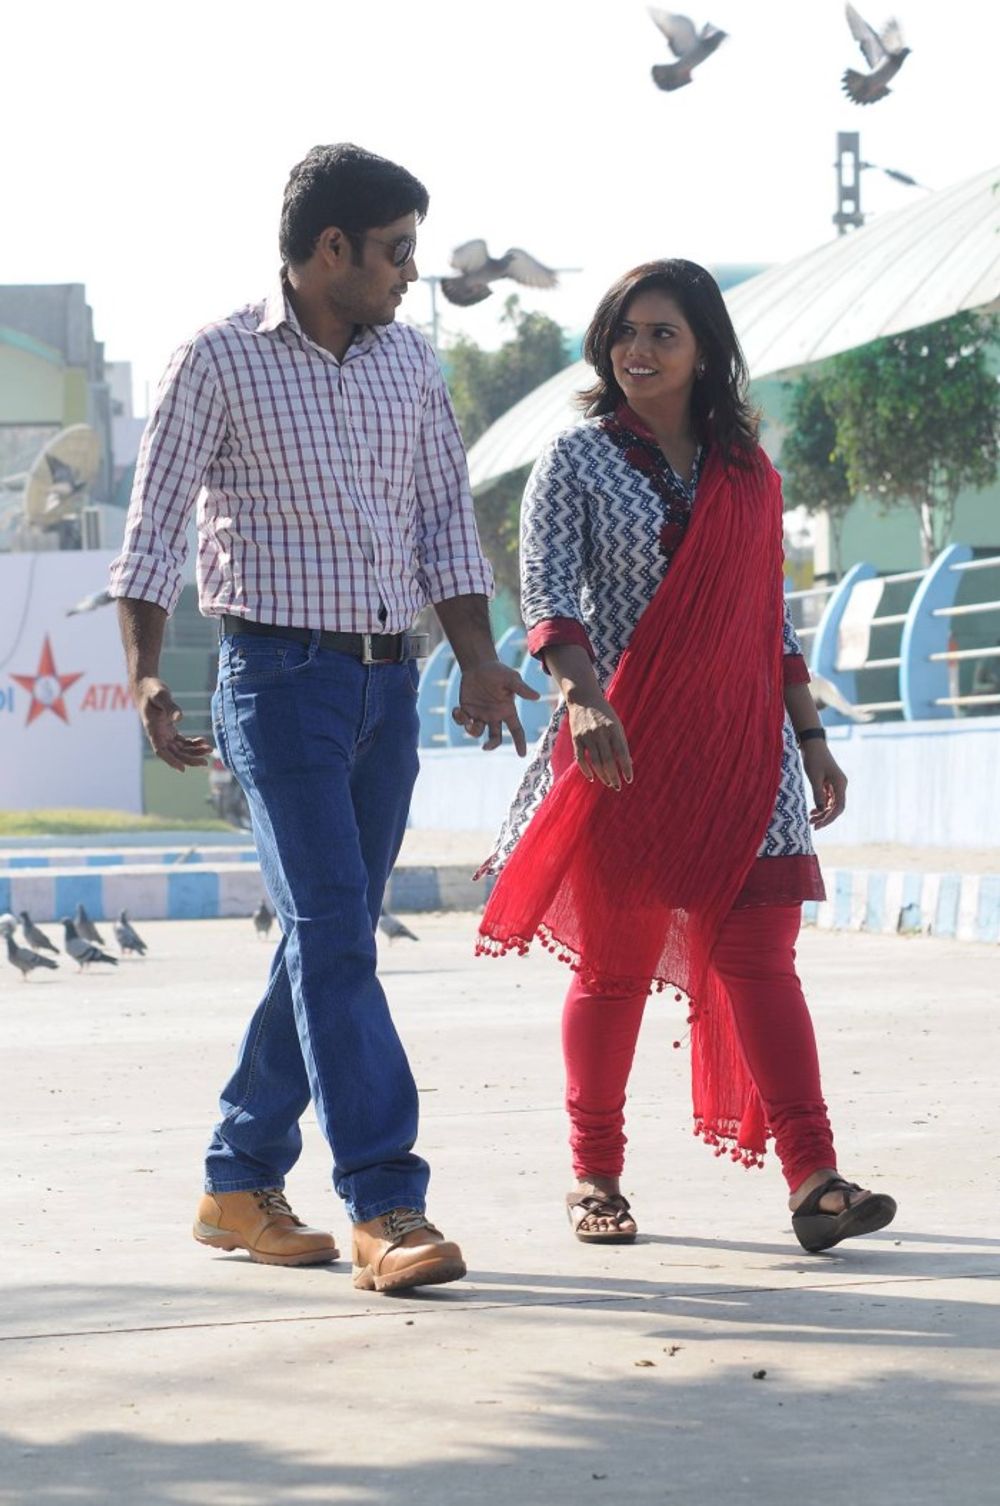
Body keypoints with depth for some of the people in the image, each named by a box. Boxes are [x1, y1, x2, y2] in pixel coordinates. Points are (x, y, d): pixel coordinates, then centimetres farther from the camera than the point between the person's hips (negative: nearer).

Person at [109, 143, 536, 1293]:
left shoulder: (406, 358, 12)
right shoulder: (221, 360, -4)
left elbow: (445, 517, 15)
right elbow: (154, 528, -5)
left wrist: (479, 662, 4)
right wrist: (145, 679, -15)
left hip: (389, 681, 6)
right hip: (280, 674, -6)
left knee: (329, 940, 9)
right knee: (331, 930, -14)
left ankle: (241, 1184, 19)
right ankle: (384, 1206, -17)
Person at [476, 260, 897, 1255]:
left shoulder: (746, 472, 13)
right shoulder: (579, 460, 3)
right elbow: (549, 595, -9)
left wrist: (811, 737, 13)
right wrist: (581, 698, -26)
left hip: (741, 745, 2)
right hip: (624, 744, -2)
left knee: (759, 957, -7)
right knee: (614, 965, 3)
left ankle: (813, 1177, -13)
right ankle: (596, 1177, 16)